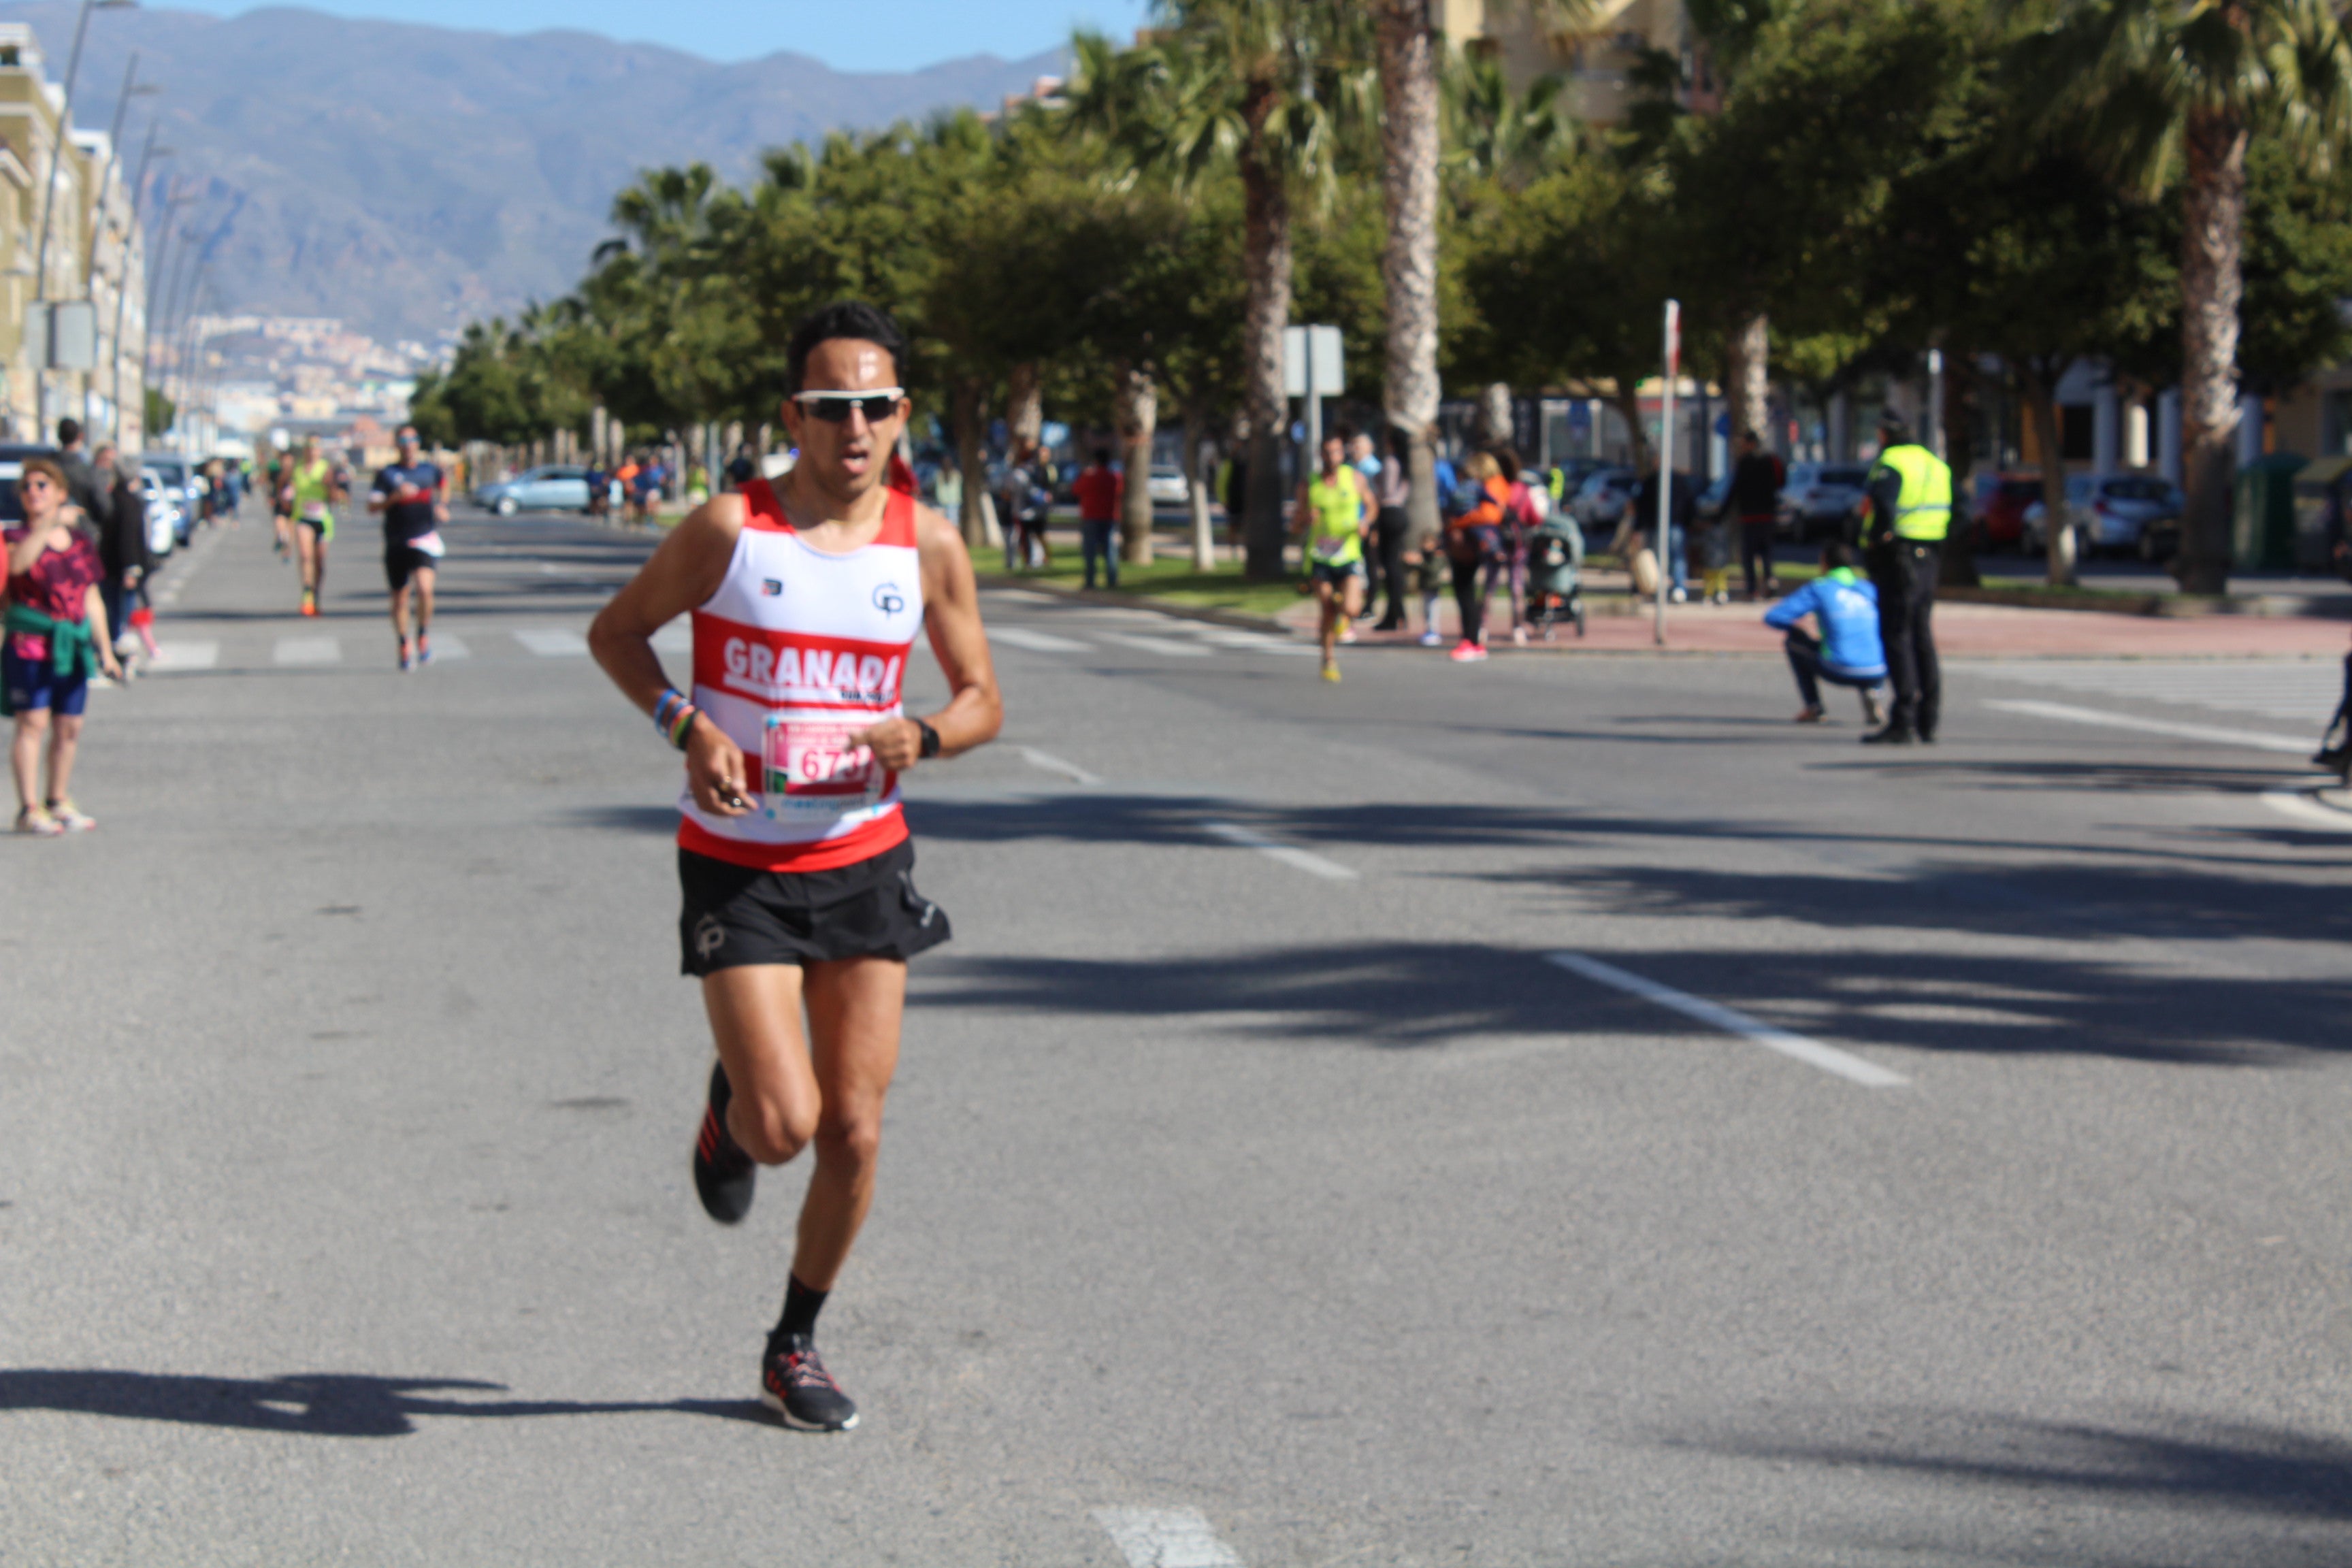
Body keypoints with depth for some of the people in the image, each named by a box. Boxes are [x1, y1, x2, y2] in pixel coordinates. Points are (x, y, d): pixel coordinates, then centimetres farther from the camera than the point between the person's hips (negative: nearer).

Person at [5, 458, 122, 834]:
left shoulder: (80, 541, 13)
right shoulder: (17, 538, -2)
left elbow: (92, 598, 18)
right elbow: (17, 564, -27)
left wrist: (105, 649, 16)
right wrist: (51, 525, -34)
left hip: (72, 646, 5)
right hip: (29, 644, -5)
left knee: (69, 727, 8)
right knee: (33, 723, -9)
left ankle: (59, 801, 21)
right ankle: (29, 808, -8)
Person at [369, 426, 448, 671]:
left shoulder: (430, 470, 7)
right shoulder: (387, 473, 2)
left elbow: (444, 483, 30)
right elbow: (372, 506, -6)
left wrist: (442, 507, 15)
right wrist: (395, 497, -21)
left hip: (425, 539, -1)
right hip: (396, 542, 1)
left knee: (424, 588, -22)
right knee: (400, 598, 7)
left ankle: (424, 635, 1)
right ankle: (405, 646, 26)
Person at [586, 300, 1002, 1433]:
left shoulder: (928, 546, -1)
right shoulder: (728, 529, -9)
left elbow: (982, 698, 8)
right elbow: (615, 633, 4)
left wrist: (925, 735, -15)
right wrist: (685, 725, -14)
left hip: (864, 863, 3)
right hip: (737, 867, -3)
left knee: (853, 1134, 2)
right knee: (785, 1125, -13)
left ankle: (795, 1346, 24)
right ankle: (728, 1103, 26)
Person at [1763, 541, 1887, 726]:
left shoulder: (1818, 588, 7)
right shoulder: (1870, 589, 17)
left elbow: (1772, 618, 7)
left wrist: (1795, 628, 27)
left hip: (1839, 672, -3)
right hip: (1877, 675, 3)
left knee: (1794, 641, 23)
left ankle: (1814, 707, 19)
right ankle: (1870, 693, 8)